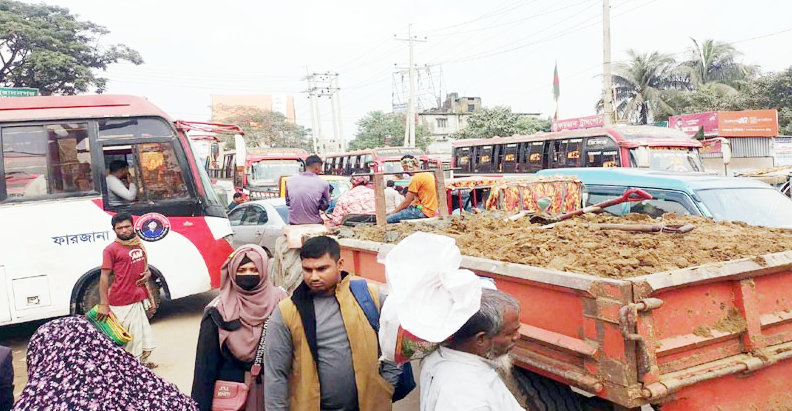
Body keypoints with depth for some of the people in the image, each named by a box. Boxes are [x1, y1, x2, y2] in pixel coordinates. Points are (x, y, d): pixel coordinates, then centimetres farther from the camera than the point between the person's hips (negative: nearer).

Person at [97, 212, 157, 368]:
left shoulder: (139, 245, 11)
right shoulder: (111, 249, -9)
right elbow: (104, 277, -12)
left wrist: (148, 273, 2)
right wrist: (103, 304, -17)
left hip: (138, 299, 7)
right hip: (121, 302, -7)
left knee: (142, 332, 17)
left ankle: (142, 361, 32)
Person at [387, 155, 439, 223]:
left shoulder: (416, 178, -13)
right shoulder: (428, 175, 15)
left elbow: (406, 202, -10)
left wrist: (392, 213, 0)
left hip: (423, 212, -10)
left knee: (388, 219, -17)